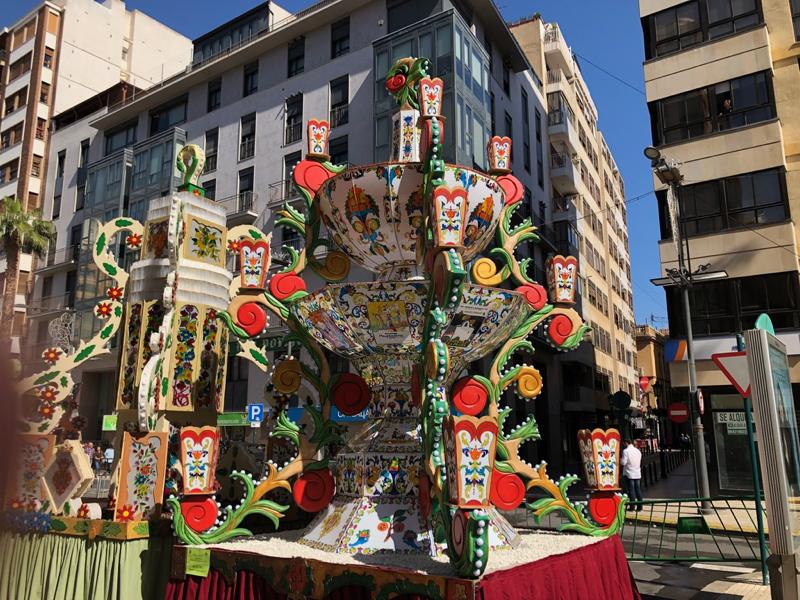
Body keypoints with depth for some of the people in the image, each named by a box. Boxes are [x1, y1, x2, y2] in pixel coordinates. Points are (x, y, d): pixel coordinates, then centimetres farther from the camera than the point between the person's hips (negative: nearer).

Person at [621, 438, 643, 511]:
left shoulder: (626, 451, -12)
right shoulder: (638, 451, 8)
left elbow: (623, 462, -14)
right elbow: (639, 462, 15)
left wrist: (620, 461, 6)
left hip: (630, 473, -5)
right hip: (638, 473, 5)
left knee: (631, 489, 0)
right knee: (638, 489, 8)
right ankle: (639, 506, 9)